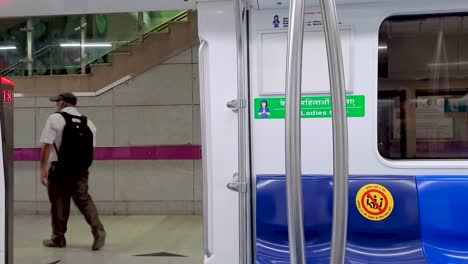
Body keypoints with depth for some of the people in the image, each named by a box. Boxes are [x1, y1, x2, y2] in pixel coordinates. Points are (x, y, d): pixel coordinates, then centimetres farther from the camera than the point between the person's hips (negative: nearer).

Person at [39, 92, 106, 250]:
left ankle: (58, 238, 18)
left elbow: (47, 145, -10)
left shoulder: (55, 118, -4)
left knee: (59, 202, 7)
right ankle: (97, 229, -8)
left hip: (60, 167, -4)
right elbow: (91, 148, 10)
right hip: (81, 169, 4)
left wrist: (43, 168, -7)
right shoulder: (87, 122, 10)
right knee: (84, 199, 11)